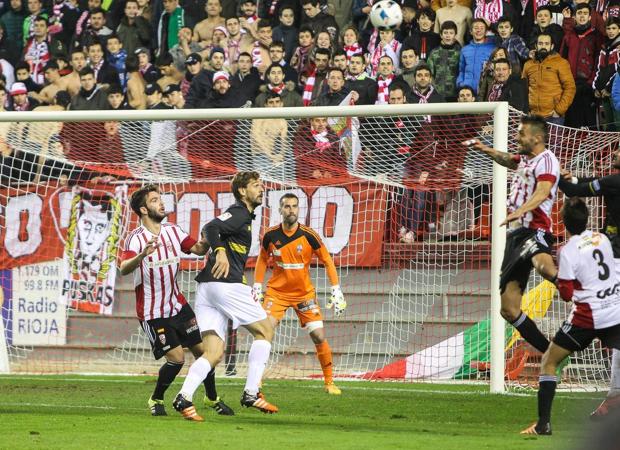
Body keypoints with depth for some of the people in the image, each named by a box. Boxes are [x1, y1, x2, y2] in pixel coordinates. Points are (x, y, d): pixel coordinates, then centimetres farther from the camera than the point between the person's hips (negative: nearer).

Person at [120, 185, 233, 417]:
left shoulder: (173, 230, 2)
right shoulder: (135, 238, -17)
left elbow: (197, 249, 11)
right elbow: (124, 268, -32)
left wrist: (207, 241, -13)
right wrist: (142, 255, -52)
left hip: (178, 305, 6)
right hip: (152, 312, -6)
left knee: (202, 349, 4)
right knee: (176, 358, -11)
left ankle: (213, 398, 23)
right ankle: (156, 400, 13)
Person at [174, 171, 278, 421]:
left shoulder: (242, 216, 26)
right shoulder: (239, 214, -4)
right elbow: (210, 229, -20)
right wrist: (220, 252, -35)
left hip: (207, 288, 9)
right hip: (225, 285, -9)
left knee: (214, 353, 1)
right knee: (265, 330, 3)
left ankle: (184, 398, -17)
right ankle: (251, 393, -1)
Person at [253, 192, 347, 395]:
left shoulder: (309, 236, -11)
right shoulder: (271, 236, -8)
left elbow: (327, 262, -2)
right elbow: (262, 260, 11)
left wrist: (336, 291, -6)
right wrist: (257, 287, 7)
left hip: (304, 293, 0)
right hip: (277, 292, 0)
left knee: (319, 336, -5)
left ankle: (329, 382, 10)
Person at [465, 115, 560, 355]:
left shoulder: (546, 160, -6)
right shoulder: (525, 159, 23)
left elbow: (543, 192, -25)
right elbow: (509, 160, 49)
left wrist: (520, 210, -42)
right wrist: (485, 150, 37)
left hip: (534, 230, -9)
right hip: (515, 234, 9)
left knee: (543, 265, -46)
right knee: (509, 309, 4)